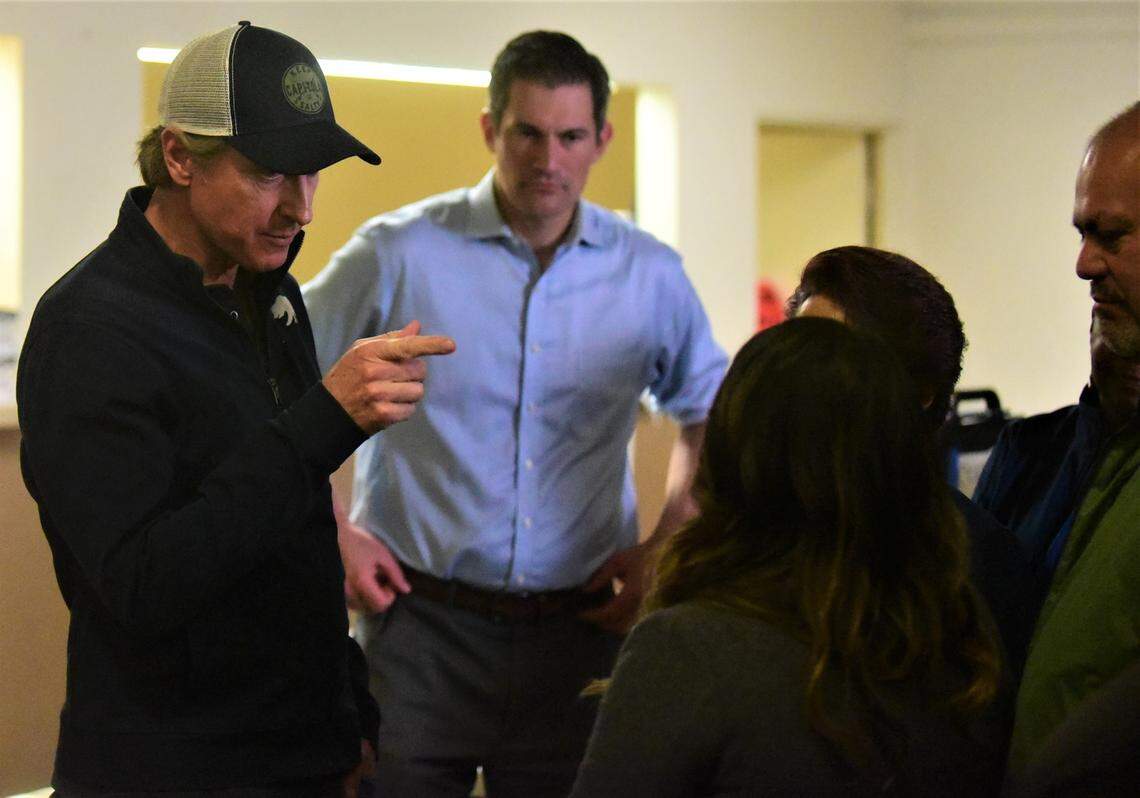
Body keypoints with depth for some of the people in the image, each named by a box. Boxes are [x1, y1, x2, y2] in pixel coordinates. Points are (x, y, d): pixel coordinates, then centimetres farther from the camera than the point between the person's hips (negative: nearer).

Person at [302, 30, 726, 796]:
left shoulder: (649, 274, 4)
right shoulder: (401, 253, -4)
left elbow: (710, 414, 19)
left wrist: (665, 546, 7)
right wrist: (330, 532, -3)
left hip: (575, 631, 2)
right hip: (422, 620, -2)